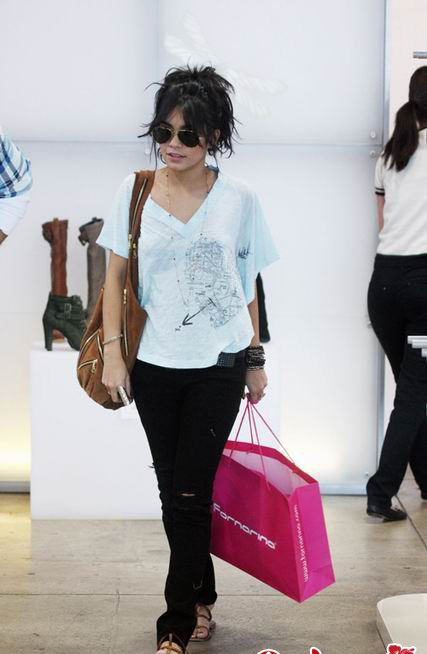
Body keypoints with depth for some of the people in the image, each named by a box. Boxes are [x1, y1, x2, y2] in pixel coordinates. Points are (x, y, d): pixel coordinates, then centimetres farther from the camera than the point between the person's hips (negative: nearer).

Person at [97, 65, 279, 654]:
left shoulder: (239, 198, -3)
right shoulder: (135, 191, -1)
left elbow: (248, 284, 5)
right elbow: (116, 276, 4)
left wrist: (256, 361, 7)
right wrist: (113, 350, -4)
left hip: (219, 366, -2)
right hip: (154, 364, 2)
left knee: (189, 496, -3)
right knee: (174, 492, 11)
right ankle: (201, 597, 32)